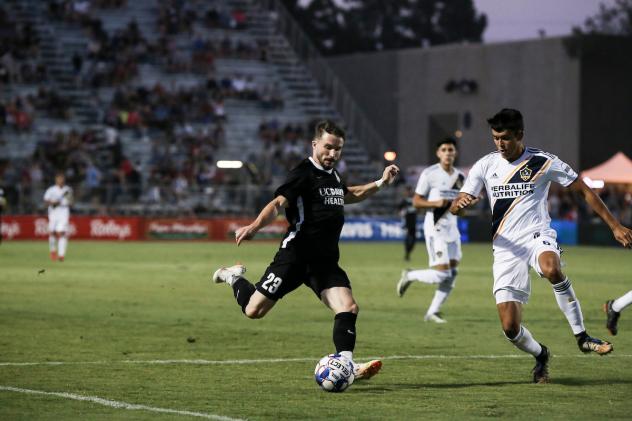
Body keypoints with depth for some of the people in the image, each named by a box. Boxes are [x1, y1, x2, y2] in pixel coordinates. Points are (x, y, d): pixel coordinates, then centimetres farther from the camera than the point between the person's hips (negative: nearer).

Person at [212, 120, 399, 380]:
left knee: (348, 308, -15)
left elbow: (349, 195, 41)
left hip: (326, 261, 7)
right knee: (253, 310, -2)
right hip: (296, 256, -7)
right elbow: (278, 204, -21)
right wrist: (254, 227, -38)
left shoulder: (333, 175, 17)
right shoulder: (304, 173, -9)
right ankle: (235, 277, 28)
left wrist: (381, 183, 34)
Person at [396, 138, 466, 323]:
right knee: (441, 273, -14)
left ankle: (432, 312, 11)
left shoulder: (460, 177, 11)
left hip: (452, 227, 7)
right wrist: (436, 203, -21)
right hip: (435, 227, -7)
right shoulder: (429, 174, -8)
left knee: (451, 274, 1)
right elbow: (416, 201, -6)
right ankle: (409, 276, 12)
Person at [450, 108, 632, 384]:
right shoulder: (485, 165, 6)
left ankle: (582, 336, -26)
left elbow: (584, 191, 6)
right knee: (510, 327, -8)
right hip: (506, 248, 3)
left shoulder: (543, 162, -1)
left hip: (538, 237, -2)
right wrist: (460, 203, -21)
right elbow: (454, 208, 5)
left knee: (551, 269, -41)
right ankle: (540, 356, 26)